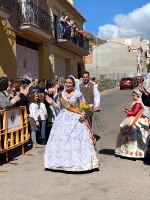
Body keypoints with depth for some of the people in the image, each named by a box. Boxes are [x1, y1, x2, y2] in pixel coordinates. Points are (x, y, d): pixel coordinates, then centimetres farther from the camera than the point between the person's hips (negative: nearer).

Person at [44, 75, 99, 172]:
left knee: (76, 140, -7)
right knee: (61, 139, 3)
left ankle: (78, 161, 3)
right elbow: (60, 107, 13)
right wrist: (52, 103, 3)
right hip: (63, 119, 4)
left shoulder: (78, 94, -3)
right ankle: (62, 161, 14)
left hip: (76, 119, -4)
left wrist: (83, 113, -15)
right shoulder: (61, 94, 8)